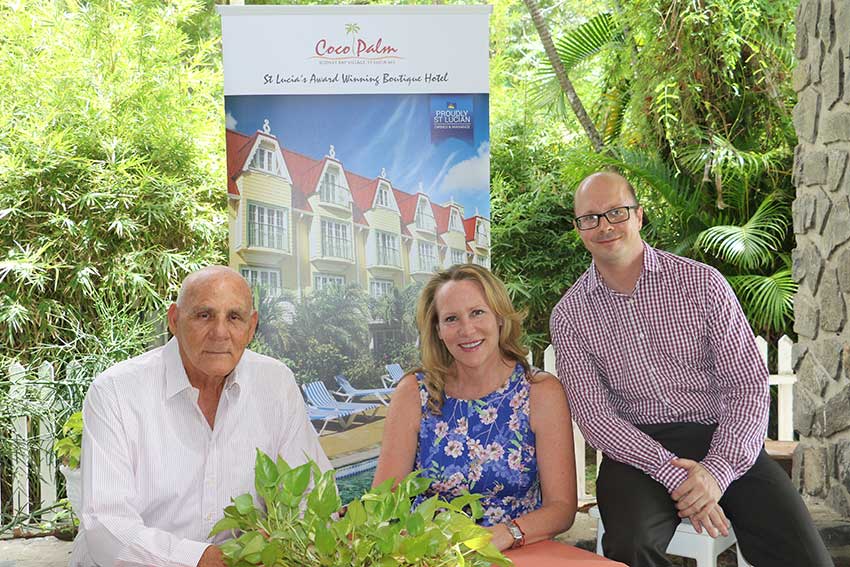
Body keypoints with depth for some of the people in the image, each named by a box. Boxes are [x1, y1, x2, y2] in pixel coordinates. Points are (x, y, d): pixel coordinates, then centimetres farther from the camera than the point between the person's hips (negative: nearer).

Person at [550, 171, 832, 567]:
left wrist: (718, 471, -18)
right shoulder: (569, 316, 3)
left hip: (723, 444, 1)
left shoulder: (701, 282, 1)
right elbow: (594, 416, -5)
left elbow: (750, 386, -2)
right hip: (636, 449, 0)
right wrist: (673, 475, -18)